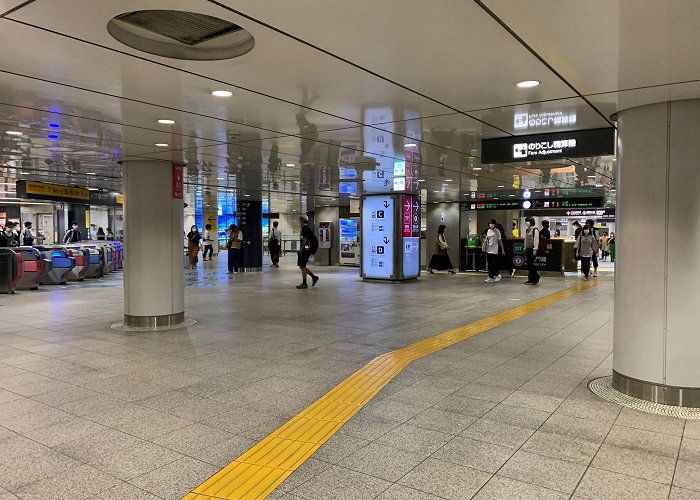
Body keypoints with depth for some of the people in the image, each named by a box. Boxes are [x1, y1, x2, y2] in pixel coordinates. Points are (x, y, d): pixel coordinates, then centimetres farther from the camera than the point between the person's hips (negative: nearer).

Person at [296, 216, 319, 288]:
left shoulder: (305, 228, -13)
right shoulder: (307, 228, 16)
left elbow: (304, 240, -19)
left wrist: (301, 251, -16)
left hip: (305, 250, -10)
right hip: (307, 250, 10)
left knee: (302, 267, -3)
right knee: (302, 266, 13)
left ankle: (304, 283, 3)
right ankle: (314, 276, 13)